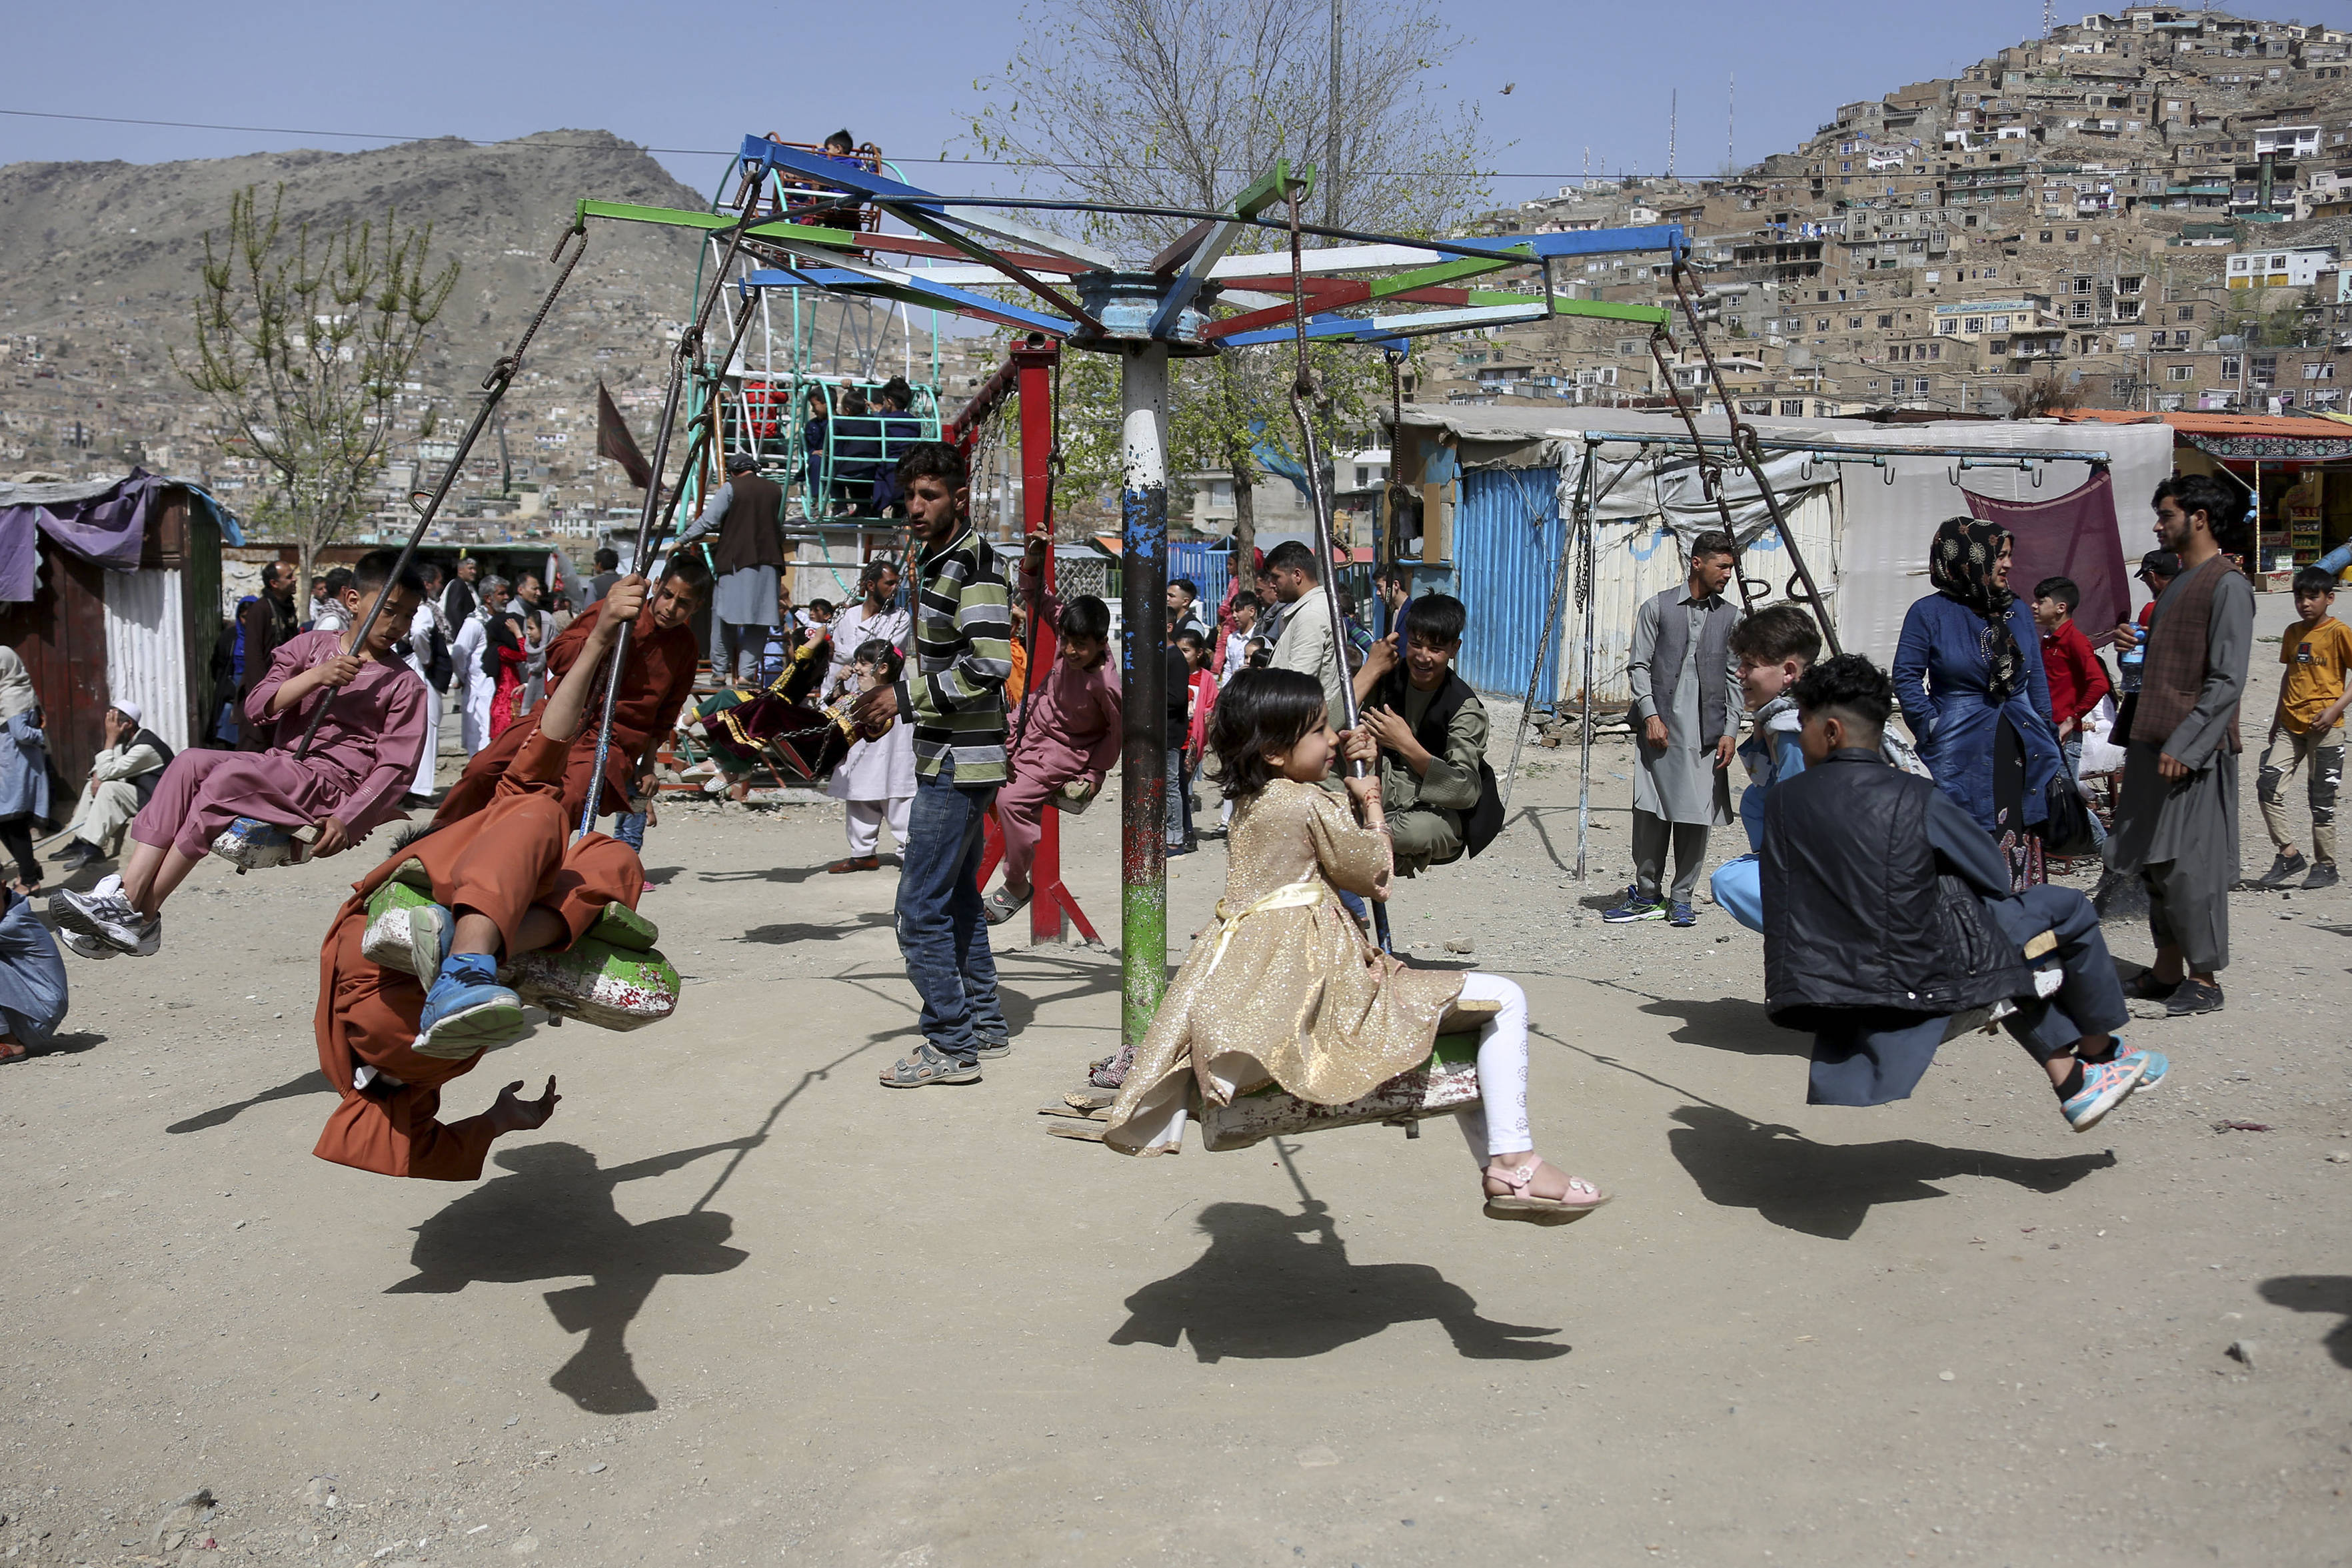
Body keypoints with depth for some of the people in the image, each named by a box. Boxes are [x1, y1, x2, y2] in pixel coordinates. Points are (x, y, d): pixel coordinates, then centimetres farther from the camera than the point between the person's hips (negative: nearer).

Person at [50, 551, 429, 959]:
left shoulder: (403, 684, 3)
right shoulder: (312, 646, 15)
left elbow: (396, 767, -7)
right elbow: (257, 709, 5)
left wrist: (346, 822, -20)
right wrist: (316, 676, -11)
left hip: (332, 783, -5)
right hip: (279, 767, 5)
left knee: (231, 775, -29)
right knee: (189, 764, -22)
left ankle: (143, 915, -28)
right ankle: (129, 892, -31)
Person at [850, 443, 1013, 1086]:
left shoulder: (976, 563, -15)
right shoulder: (934, 561, 16)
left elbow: (988, 665, -24)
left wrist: (906, 696, -19)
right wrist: (892, 701, 13)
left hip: (959, 762, -11)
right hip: (951, 759, 11)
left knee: (921, 906, -9)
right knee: (958, 897, 17)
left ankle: (951, 1045, -2)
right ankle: (985, 1026, 26)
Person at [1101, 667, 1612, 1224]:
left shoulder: (1252, 805, 14)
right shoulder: (1310, 804, -13)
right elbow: (1372, 875, -1)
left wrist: (1353, 769, 19)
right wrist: (1371, 802, 13)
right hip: (1316, 983, -10)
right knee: (1504, 1000, -4)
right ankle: (1514, 1162, -8)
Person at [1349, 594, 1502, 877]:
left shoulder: (1464, 707, -10)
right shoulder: (1388, 679, 1)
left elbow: (1466, 791, -19)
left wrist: (1408, 746, -27)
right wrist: (1371, 670, -13)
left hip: (1440, 815, -3)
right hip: (1382, 804, 3)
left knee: (1416, 830, -40)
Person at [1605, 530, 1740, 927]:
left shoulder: (1730, 618, 11)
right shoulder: (1657, 608, 4)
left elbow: (1734, 679, 11)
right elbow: (1638, 667, 3)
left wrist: (1730, 731, 2)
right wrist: (1650, 715, -8)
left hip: (1707, 734, 2)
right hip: (1661, 729, -2)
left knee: (1696, 818, 1)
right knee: (1650, 814, -3)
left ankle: (1682, 898, 11)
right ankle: (1648, 896, 9)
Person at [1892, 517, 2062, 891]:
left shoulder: (2019, 611, 13)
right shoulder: (1929, 613, -2)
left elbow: (2037, 679, 18)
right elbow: (1907, 676, -2)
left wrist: (2045, 736, 12)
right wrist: (1933, 728, -10)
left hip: (2021, 750, 5)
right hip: (1962, 757, -4)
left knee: (2022, 846, 1)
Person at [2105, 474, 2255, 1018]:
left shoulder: (2227, 586, -10)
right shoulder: (2177, 586, 17)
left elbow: (2227, 682, -16)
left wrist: (2184, 745, -21)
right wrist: (2132, 745, 18)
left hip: (2194, 754, -8)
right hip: (2155, 747, 9)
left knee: (2188, 866, -5)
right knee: (2155, 862, 10)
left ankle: (2206, 979, 3)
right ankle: (2168, 969, 19)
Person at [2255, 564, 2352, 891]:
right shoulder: (2293, 633, 11)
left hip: (2325, 728, -6)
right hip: (2290, 725, 6)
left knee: (2321, 798, 1)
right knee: (2267, 786, -4)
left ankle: (2325, 865, 14)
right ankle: (2288, 855, 7)